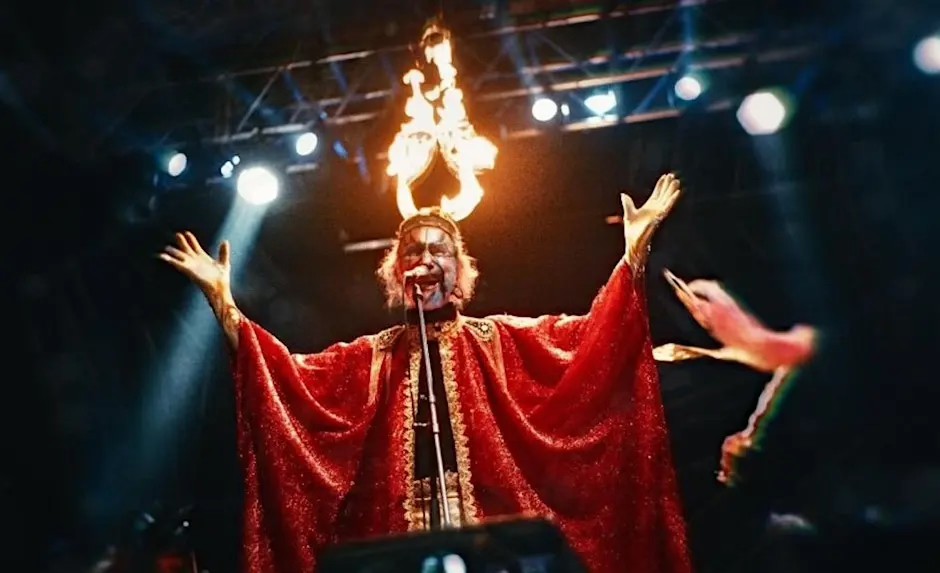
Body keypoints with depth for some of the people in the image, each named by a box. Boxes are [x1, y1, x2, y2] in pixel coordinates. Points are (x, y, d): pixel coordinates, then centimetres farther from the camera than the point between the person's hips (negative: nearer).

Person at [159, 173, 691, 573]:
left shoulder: (500, 340, 10)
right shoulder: (372, 356, 14)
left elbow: (588, 337, 2)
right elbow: (289, 377, 7)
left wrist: (634, 252, -6)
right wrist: (223, 302, 2)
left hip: (494, 524, -1)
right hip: (401, 530, 1)